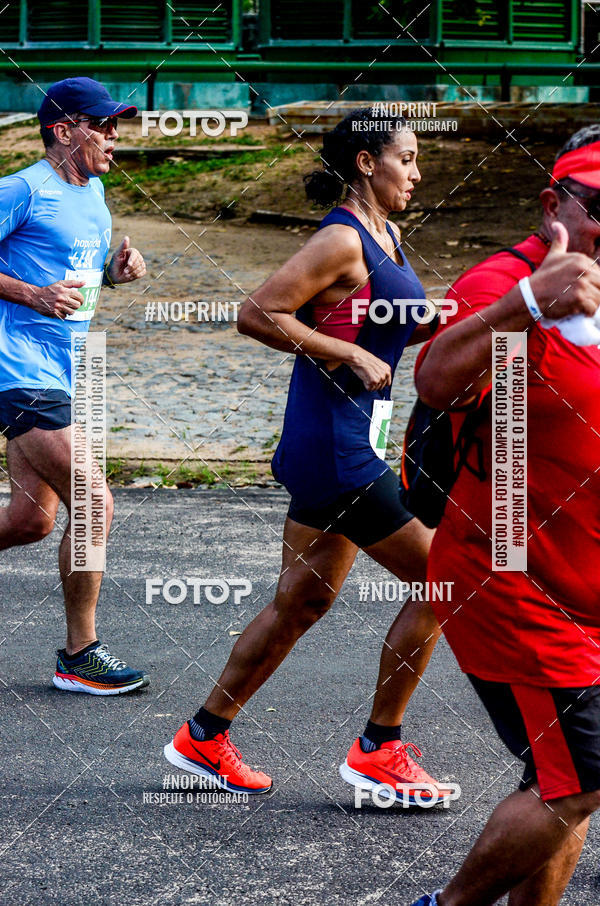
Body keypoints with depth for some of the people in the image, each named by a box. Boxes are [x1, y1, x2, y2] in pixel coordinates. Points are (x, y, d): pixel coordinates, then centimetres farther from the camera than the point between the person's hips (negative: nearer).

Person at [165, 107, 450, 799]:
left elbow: (400, 325, 25)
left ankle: (204, 737, 23)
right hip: (334, 438, -10)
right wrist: (350, 354, -19)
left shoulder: (387, 236, 13)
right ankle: (377, 750, 6)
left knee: (303, 601, 14)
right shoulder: (342, 240, -15)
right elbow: (257, 314, -19)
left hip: (349, 439, 10)